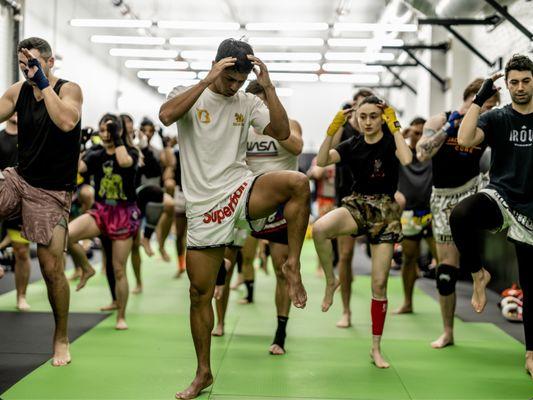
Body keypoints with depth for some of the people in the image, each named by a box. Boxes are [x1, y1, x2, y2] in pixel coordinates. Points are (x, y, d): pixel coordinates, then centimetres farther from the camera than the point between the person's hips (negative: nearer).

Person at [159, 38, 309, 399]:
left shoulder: (248, 103, 7)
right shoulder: (190, 94, -1)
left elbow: (282, 132, -5)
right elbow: (166, 115, -23)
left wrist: (268, 87, -12)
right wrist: (208, 80, -24)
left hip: (241, 191, 1)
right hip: (204, 205, -1)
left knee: (298, 182, -30)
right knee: (200, 292, 3)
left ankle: (293, 266, -16)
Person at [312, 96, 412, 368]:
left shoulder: (391, 141, -3)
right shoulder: (352, 145, 5)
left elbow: (407, 159, -26)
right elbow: (322, 161, -9)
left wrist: (394, 126, -20)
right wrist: (333, 129, -15)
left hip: (385, 211, -2)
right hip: (356, 205, 2)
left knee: (379, 284, 0)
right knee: (319, 229, -33)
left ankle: (376, 348, 12)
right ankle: (331, 282, -7)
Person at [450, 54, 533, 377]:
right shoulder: (496, 118, 2)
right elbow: (465, 139, -17)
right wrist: (480, 99, -15)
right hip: (500, 198, -1)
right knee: (461, 216, -37)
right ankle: (479, 274, -12)